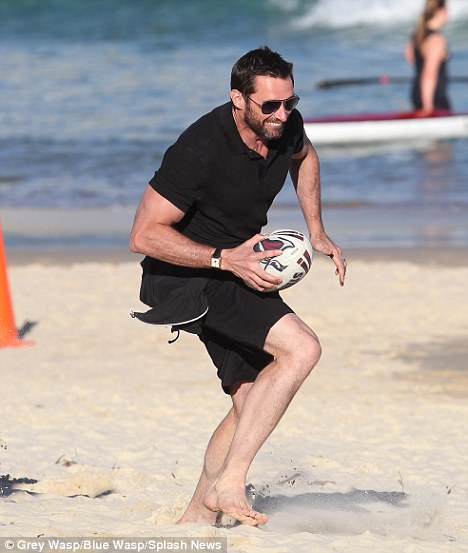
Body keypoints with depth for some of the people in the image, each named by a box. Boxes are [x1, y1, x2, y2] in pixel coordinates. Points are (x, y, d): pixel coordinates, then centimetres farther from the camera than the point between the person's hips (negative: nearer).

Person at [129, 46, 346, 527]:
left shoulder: (285, 126, -5)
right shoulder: (200, 149, -27)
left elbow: (303, 157, 23)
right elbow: (144, 235, -24)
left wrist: (316, 233, 14)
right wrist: (226, 260, -28)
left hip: (235, 271, 8)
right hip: (184, 277, -8)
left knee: (253, 404, 6)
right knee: (300, 348, -25)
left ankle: (196, 518, 16)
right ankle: (227, 483, -24)